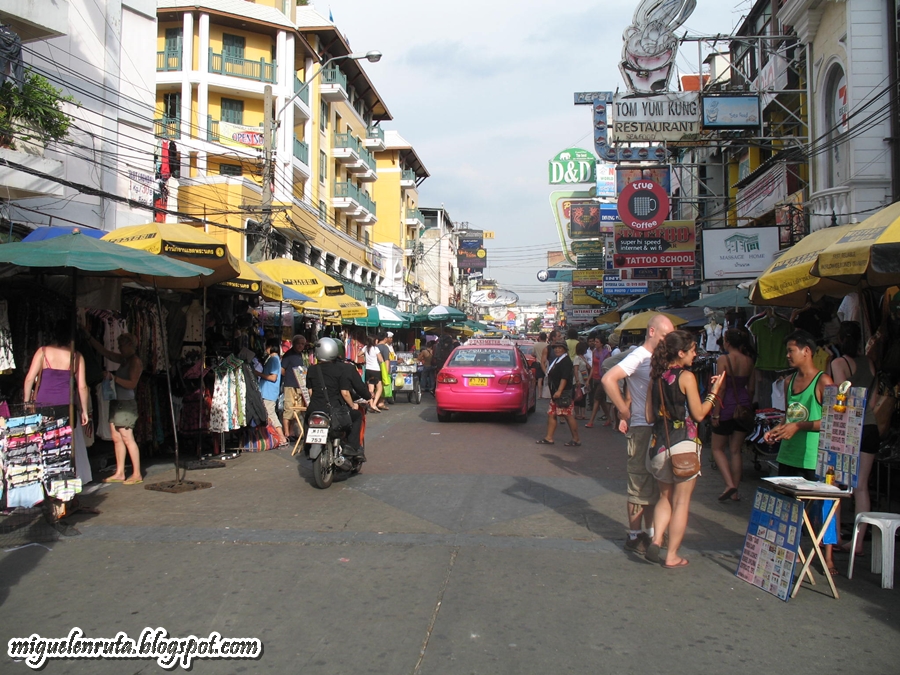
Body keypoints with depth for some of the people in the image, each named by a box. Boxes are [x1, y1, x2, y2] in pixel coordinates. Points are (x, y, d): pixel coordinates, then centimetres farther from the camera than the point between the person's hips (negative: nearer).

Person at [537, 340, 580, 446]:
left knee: (567, 416, -7)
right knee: (551, 414, 8)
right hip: (555, 393, 10)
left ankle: (576, 439, 1)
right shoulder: (556, 360, 19)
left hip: (564, 393, -10)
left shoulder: (566, 361, -12)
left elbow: (564, 378, -21)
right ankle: (548, 438, 11)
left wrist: (559, 391, -27)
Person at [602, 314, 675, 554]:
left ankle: (651, 532, 25)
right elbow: (608, 379, -26)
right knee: (641, 484, -2)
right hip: (642, 428, -8)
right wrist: (625, 413, -20)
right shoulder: (639, 357, -13)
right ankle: (635, 536, 8)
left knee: (655, 483, 15)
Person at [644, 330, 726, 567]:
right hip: (683, 445, -5)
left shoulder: (657, 377, 6)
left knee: (665, 497, 20)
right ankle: (672, 556, 11)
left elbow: (649, 416, 8)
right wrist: (714, 391, 0)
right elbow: (698, 414, -8)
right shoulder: (686, 376, -12)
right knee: (681, 502, 6)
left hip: (659, 445, 6)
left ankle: (656, 539, 3)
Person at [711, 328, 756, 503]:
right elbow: (751, 388, 8)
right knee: (736, 450, 13)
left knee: (717, 449, 10)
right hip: (743, 407, 5)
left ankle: (729, 485, -6)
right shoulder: (749, 361, 3)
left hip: (727, 407, -5)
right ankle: (735, 491, 15)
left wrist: (715, 414, -9)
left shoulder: (723, 360, -13)